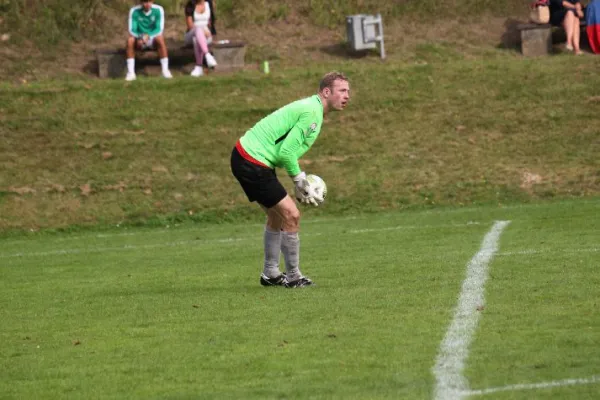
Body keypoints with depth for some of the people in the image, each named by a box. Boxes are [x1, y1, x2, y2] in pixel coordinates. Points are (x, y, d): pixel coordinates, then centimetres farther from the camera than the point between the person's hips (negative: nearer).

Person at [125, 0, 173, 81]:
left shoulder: (158, 10, -12)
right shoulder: (134, 11, -10)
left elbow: (159, 29, -16)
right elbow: (132, 30, -12)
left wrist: (148, 36, -35)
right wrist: (140, 38, -34)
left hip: (153, 39, -1)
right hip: (140, 40, 1)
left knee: (160, 38, -34)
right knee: (130, 40, -31)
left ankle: (165, 70, -29)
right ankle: (131, 72, -28)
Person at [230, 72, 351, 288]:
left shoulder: (310, 107, 15)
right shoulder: (312, 112, -18)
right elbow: (286, 152, -22)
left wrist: (301, 181, 9)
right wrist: (299, 179, -8)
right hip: (252, 164, -11)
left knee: (277, 215, 20)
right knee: (291, 215, -7)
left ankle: (270, 274, 31)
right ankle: (293, 277, 3)